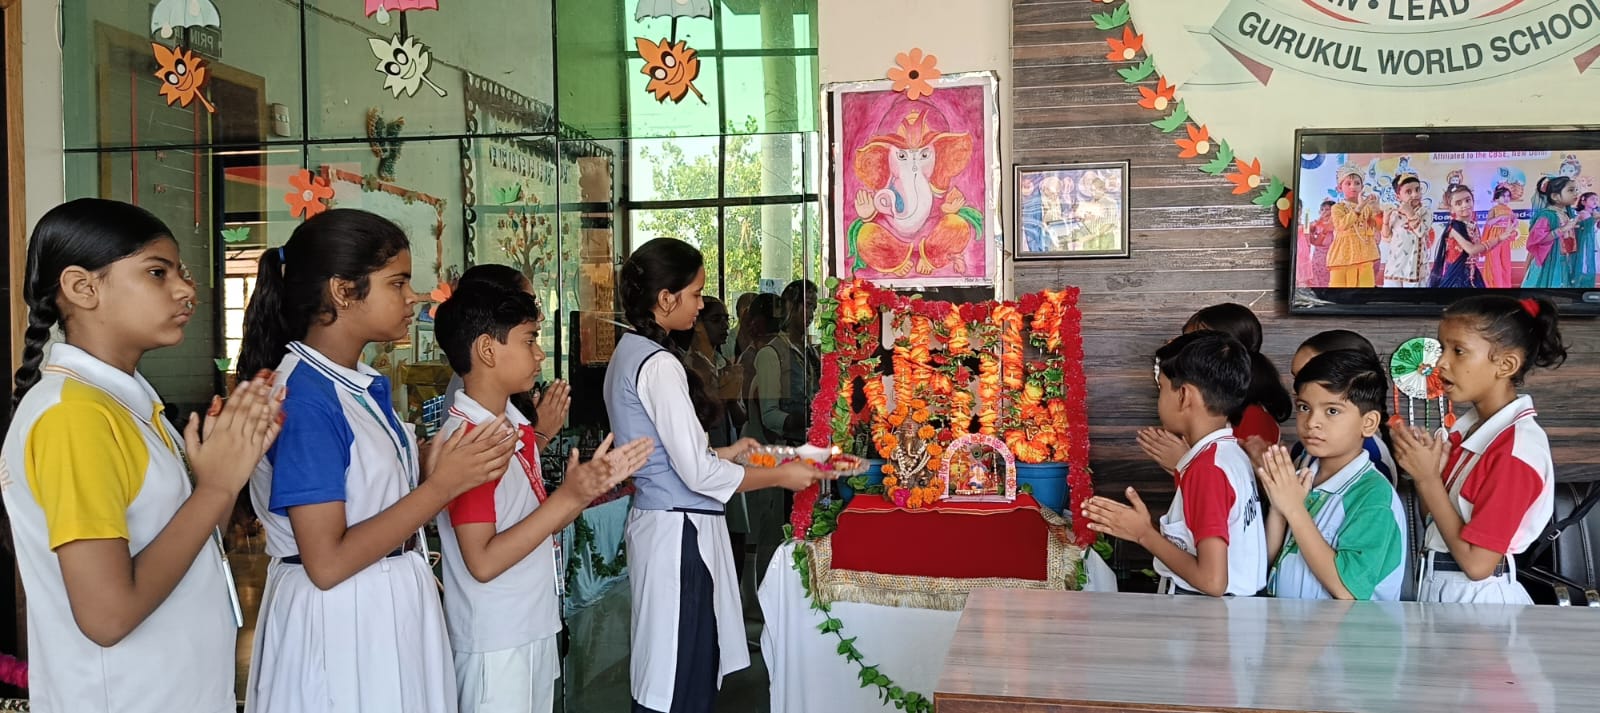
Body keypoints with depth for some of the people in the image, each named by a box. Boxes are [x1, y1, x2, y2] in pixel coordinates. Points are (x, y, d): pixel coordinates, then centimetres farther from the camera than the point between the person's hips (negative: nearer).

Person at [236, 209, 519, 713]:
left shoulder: (363, 385, 6)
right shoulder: (305, 397, -20)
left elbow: (378, 502, 8)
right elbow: (327, 562, -23)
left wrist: (440, 471, -4)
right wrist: (442, 486, -21)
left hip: (389, 612, 9)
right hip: (335, 627, -9)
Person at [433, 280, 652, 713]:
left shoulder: (518, 428, 7)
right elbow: (483, 561, -23)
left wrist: (595, 484, 0)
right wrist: (568, 496, -25)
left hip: (535, 632, 8)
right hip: (495, 645, -8)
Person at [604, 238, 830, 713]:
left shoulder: (627, 355, 10)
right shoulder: (658, 365, -18)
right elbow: (698, 474, -19)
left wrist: (722, 453, 16)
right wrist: (782, 475, -8)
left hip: (656, 521, 10)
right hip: (680, 531, -10)